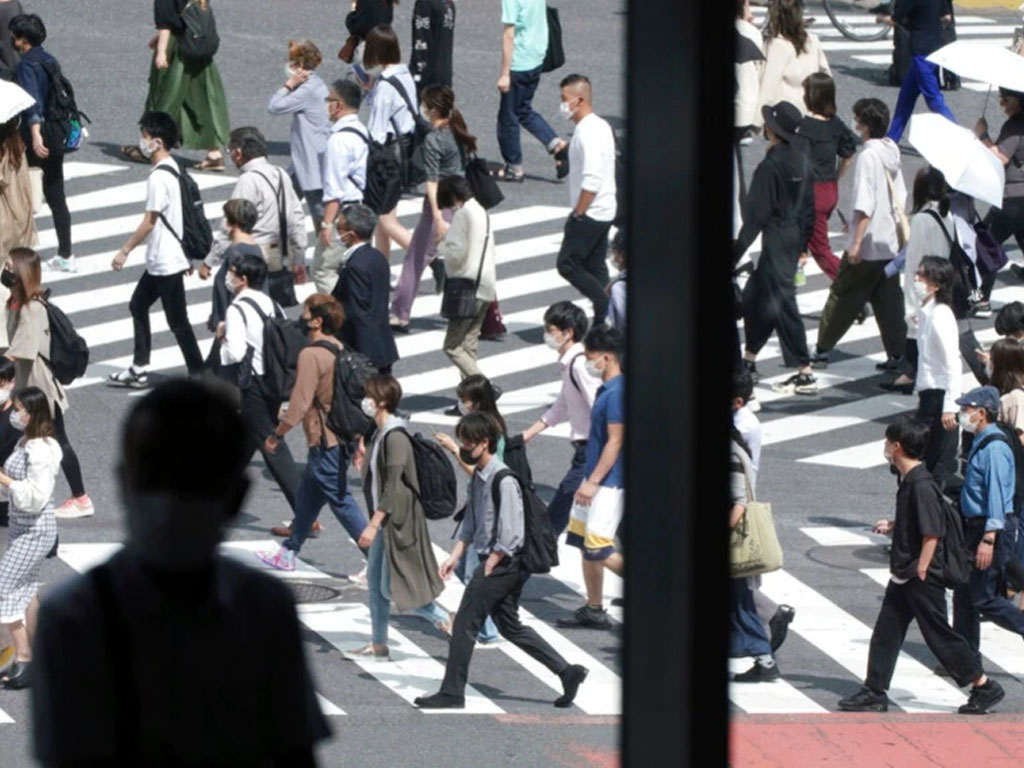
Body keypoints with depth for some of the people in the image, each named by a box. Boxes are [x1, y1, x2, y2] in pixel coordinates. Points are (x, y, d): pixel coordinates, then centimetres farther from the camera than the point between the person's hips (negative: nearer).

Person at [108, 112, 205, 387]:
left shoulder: (159, 177, -21)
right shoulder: (173, 169, 8)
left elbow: (149, 222, -19)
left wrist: (125, 251, -11)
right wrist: (188, 253, 21)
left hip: (166, 263, -10)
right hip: (160, 261, 10)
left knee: (177, 321, -3)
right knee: (138, 305, 19)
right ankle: (138, 370, 24)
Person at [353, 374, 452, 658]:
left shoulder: (395, 438, -21)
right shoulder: (381, 434, 9)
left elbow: (393, 488, -23)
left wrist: (374, 524, -23)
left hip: (398, 521, -10)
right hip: (385, 520, 10)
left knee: (392, 587, -5)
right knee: (375, 580, 12)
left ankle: (444, 619, 9)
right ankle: (378, 644, 19)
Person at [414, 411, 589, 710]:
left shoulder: (503, 481, -20)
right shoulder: (479, 476, 9)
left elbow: (510, 535, -22)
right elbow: (471, 522, 19)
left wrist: (488, 568, -16)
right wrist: (456, 555, 11)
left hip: (503, 563, -10)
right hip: (491, 562, 10)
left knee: (465, 624, -5)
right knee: (510, 627, 15)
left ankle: (452, 693, 2)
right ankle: (567, 672, 18)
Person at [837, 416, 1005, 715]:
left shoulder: (921, 485, -22)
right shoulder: (909, 481, 7)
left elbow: (932, 532, -24)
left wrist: (920, 572, -21)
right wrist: (892, 526, 11)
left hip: (923, 578, -9)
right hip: (904, 576, 9)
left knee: (940, 635, 0)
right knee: (886, 633, 9)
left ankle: (984, 687, 11)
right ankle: (875, 693, 14)